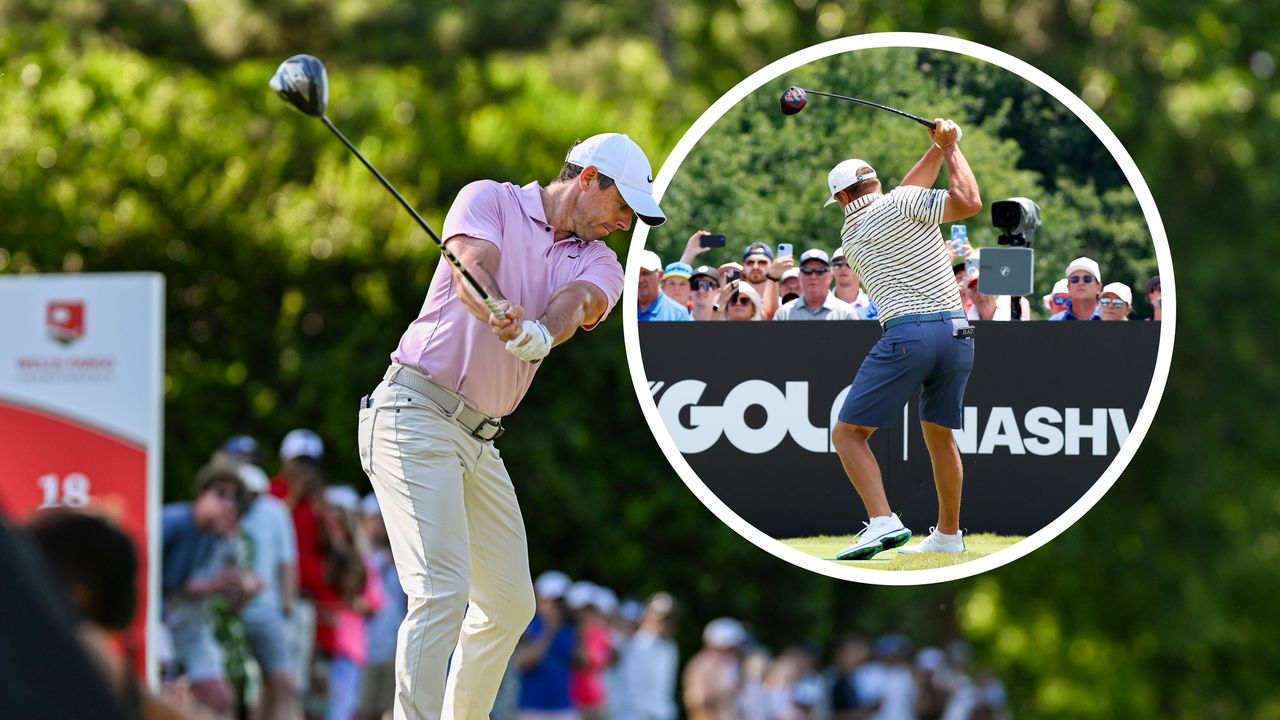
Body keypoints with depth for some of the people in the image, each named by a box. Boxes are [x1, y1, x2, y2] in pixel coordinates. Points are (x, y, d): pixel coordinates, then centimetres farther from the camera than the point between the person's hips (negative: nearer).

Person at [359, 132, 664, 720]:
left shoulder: (597, 264, 13)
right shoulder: (489, 200, 1)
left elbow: (576, 303, -10)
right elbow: (472, 269, -18)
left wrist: (541, 334, -33)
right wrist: (503, 314, -40)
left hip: (481, 439, 8)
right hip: (416, 412, -7)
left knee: (511, 604, 14)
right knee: (442, 591, -19)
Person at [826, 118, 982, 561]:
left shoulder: (851, 236, 15)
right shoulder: (899, 204, 5)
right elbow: (969, 201, -4)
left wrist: (938, 148, 27)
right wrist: (950, 147, 9)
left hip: (906, 337, -2)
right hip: (957, 333, 2)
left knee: (849, 434, 1)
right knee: (940, 435, 20)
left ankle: (882, 522, -19)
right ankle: (948, 534, 27)